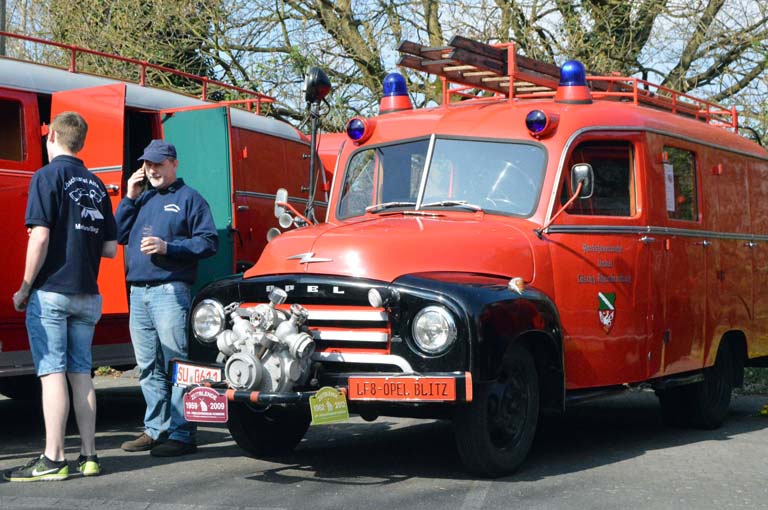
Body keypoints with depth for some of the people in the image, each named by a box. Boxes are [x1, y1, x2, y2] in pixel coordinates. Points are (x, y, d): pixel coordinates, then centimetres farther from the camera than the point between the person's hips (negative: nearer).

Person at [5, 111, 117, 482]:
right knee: (81, 373, 10)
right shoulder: (96, 185, 12)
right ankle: (88, 456, 10)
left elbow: (40, 237, -15)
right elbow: (110, 249, 10)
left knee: (52, 373, -4)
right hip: (88, 296, 6)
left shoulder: (48, 176, -7)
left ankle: (53, 460, -4)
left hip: (52, 291, -6)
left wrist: (24, 289, -7)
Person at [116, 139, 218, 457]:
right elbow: (118, 235, 13)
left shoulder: (189, 198, 2)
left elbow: (209, 242, -6)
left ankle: (182, 434, -5)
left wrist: (167, 247, -15)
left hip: (170, 291, -7)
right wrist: (130, 198, 6)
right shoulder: (141, 199, 20)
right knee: (148, 368, 11)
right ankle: (155, 429, 19)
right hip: (138, 292, 7)